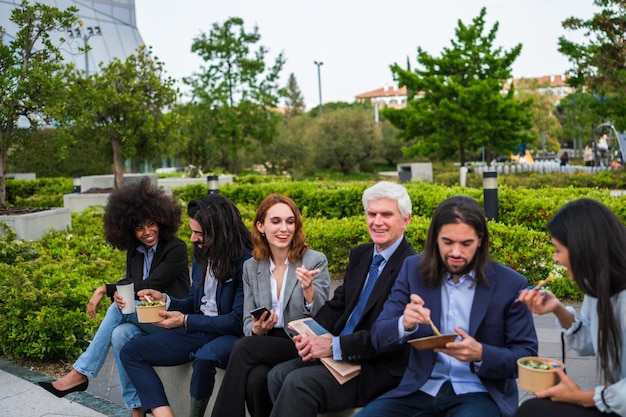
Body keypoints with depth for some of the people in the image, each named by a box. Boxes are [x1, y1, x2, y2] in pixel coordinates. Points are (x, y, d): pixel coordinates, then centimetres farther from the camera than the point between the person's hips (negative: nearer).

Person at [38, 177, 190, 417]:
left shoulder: (176, 249, -12)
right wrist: (118, 294, -22)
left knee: (119, 309, -28)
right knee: (120, 333, -29)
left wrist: (105, 289, -14)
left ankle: (80, 374, -17)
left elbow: (148, 286, -17)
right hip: (145, 320, 6)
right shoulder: (134, 252, 9)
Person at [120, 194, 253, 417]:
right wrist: (165, 300, -2)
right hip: (196, 330, 8)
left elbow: (238, 321, -18)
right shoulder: (201, 254, 7)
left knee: (205, 356, -40)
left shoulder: (246, 261, -17)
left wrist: (185, 321, -16)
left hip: (229, 335, -8)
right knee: (130, 352, -3)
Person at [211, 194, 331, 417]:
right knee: (255, 377, -31)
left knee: (242, 348, -25)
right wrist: (257, 329, -16)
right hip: (267, 346, 3)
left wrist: (308, 290, -29)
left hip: (304, 348, -3)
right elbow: (247, 325, 8)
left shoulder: (315, 261, -4)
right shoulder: (251, 266, 7)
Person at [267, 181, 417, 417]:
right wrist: (311, 336, -7)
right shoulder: (359, 255, 10)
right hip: (338, 353, 7)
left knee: (298, 383, -23)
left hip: (381, 367, -7)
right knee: (278, 375, -10)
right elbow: (338, 304, 11)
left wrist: (334, 346, -21)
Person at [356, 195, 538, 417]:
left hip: (479, 393, -2)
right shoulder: (413, 269, 0)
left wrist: (481, 354, -22)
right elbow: (379, 338, 0)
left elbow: (527, 357, -2)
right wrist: (405, 324, -23)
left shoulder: (510, 284, -5)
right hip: (421, 389, 2)